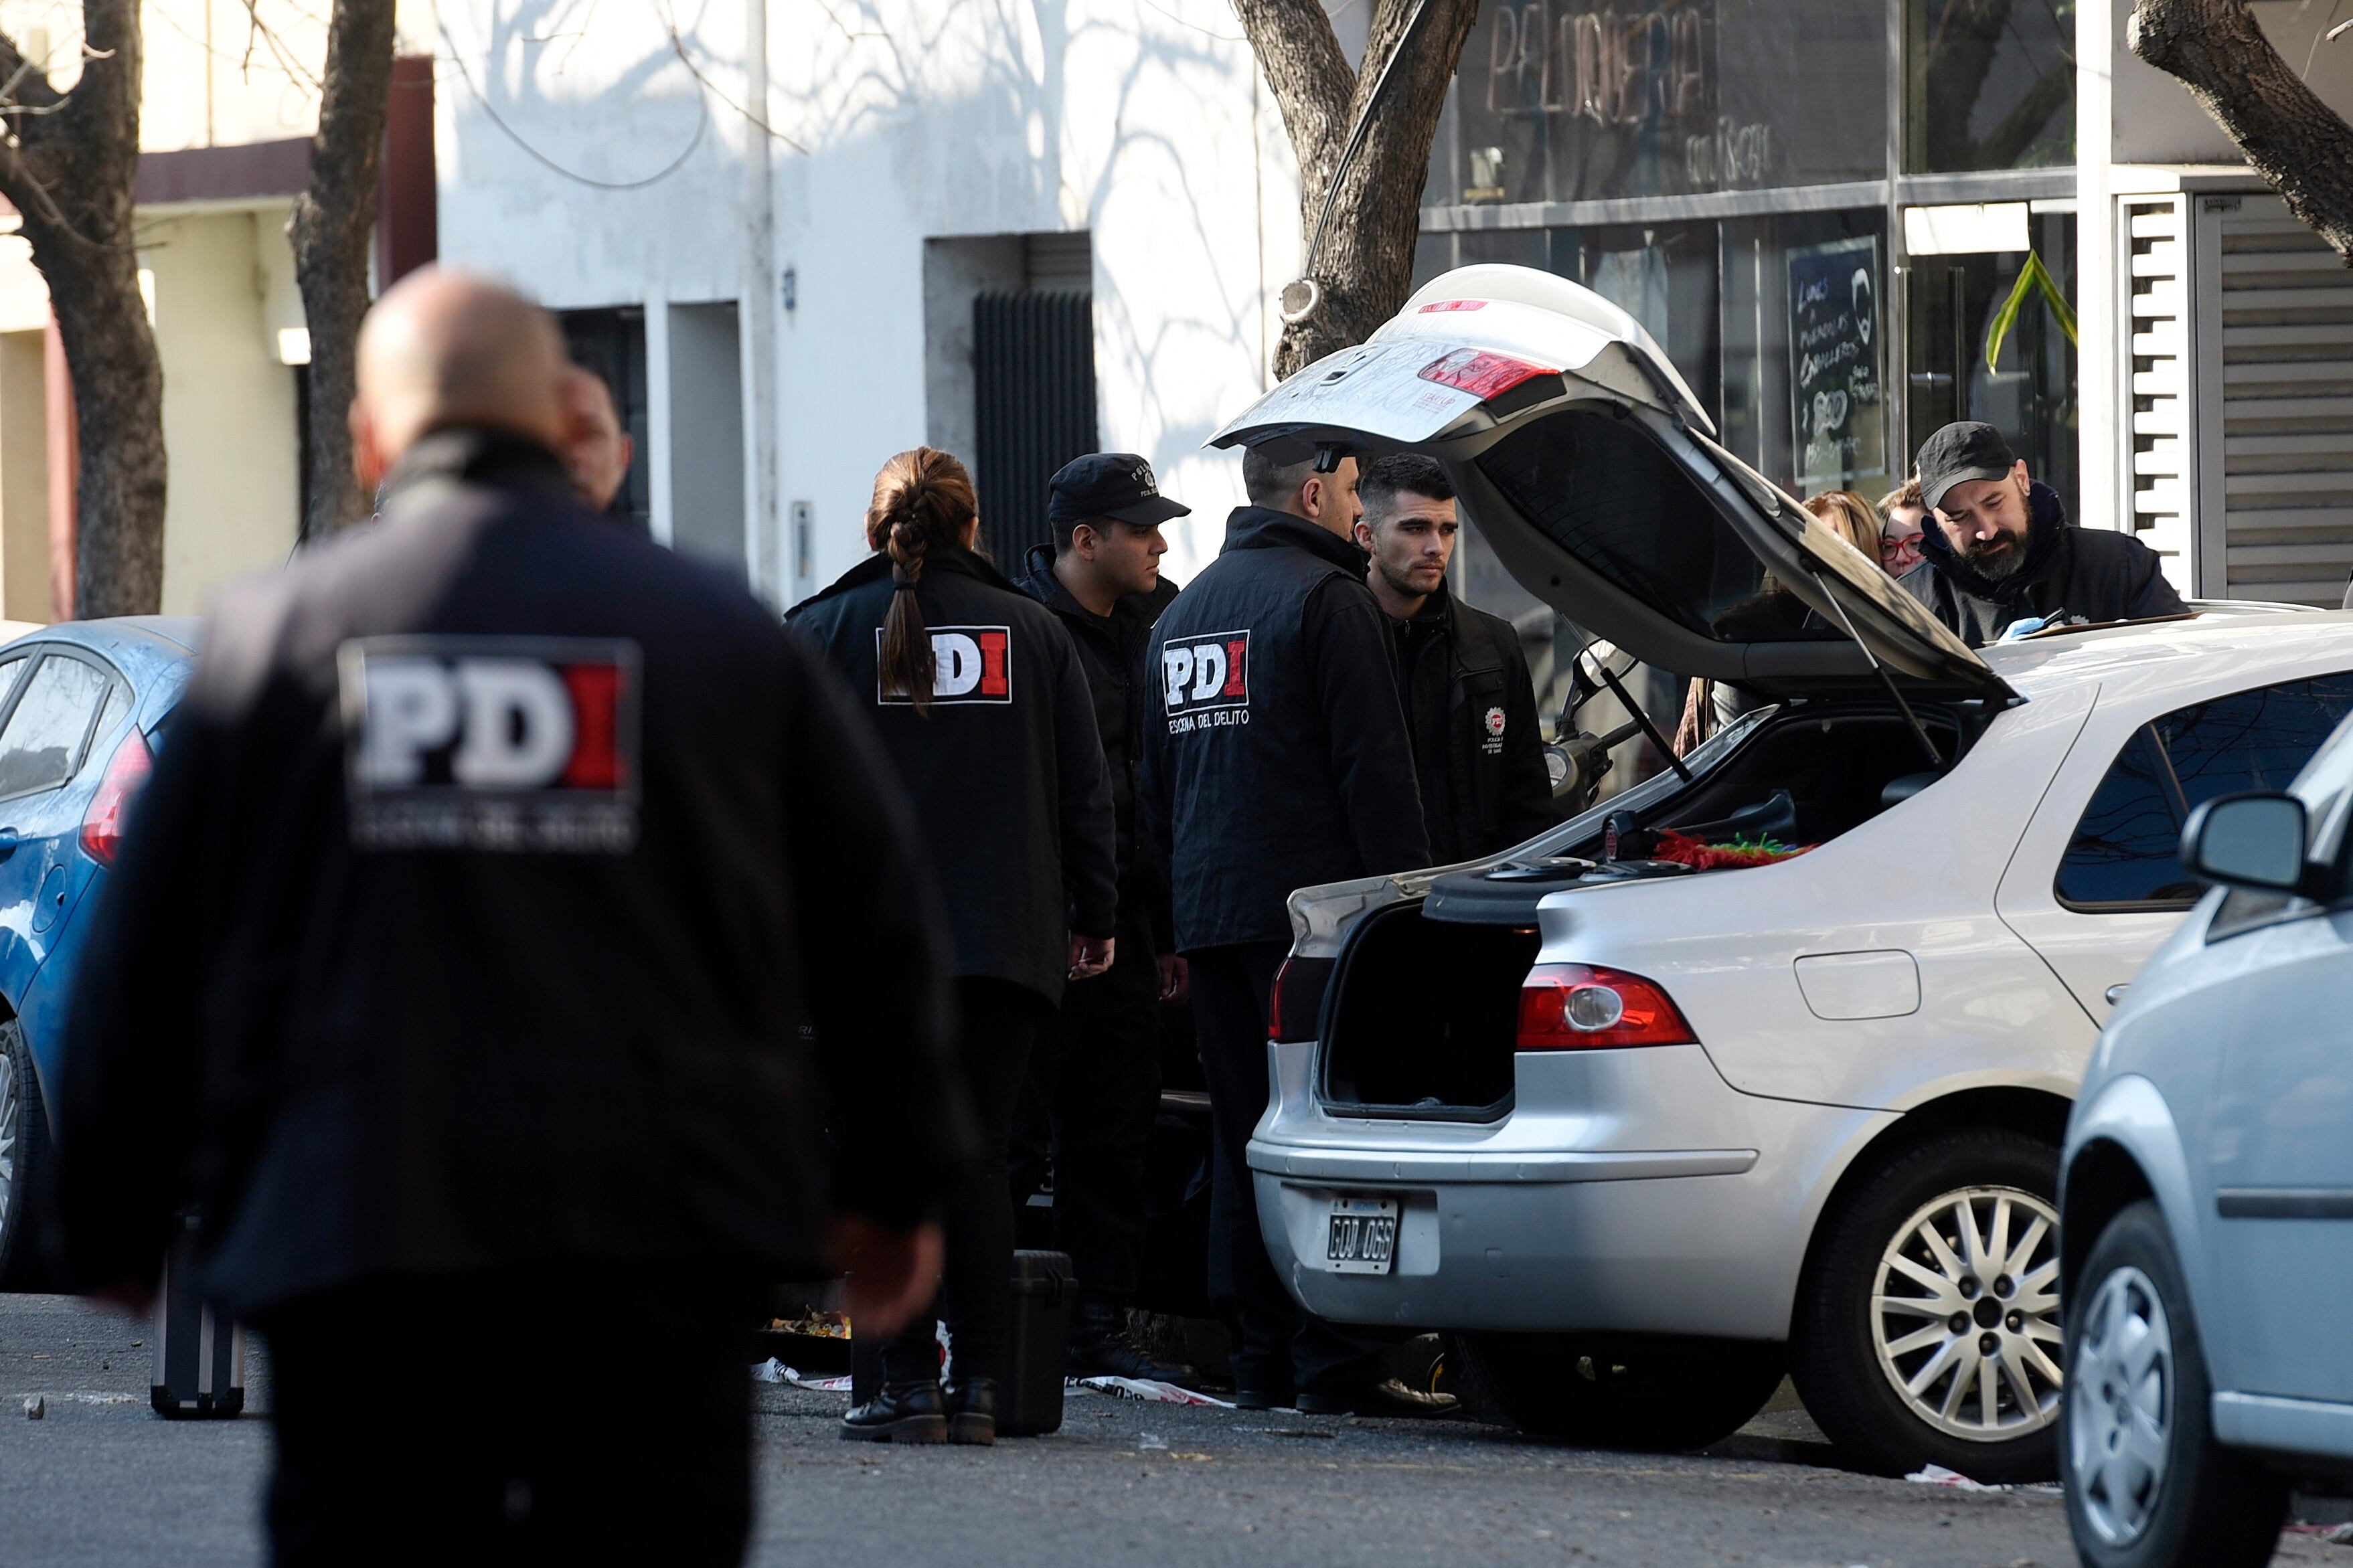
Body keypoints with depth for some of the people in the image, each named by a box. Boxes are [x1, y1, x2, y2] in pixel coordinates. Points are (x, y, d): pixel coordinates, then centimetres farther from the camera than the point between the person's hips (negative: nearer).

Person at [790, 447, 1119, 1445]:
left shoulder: (825, 631, 1)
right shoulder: (1033, 632, 8)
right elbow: (1085, 789, 10)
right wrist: (1096, 913, 17)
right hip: (1007, 941, 2)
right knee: (977, 1160, 6)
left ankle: (909, 1384, -5)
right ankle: (977, 1387, 0)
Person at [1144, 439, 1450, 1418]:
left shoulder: (1187, 610, 18)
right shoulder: (1327, 600, -9)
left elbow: (1157, 785, 23)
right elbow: (1375, 770, -14)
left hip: (1209, 908, 8)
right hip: (1313, 905, -8)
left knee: (1242, 1140, 9)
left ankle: (1259, 1360, 9)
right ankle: (1335, 1363, -10)